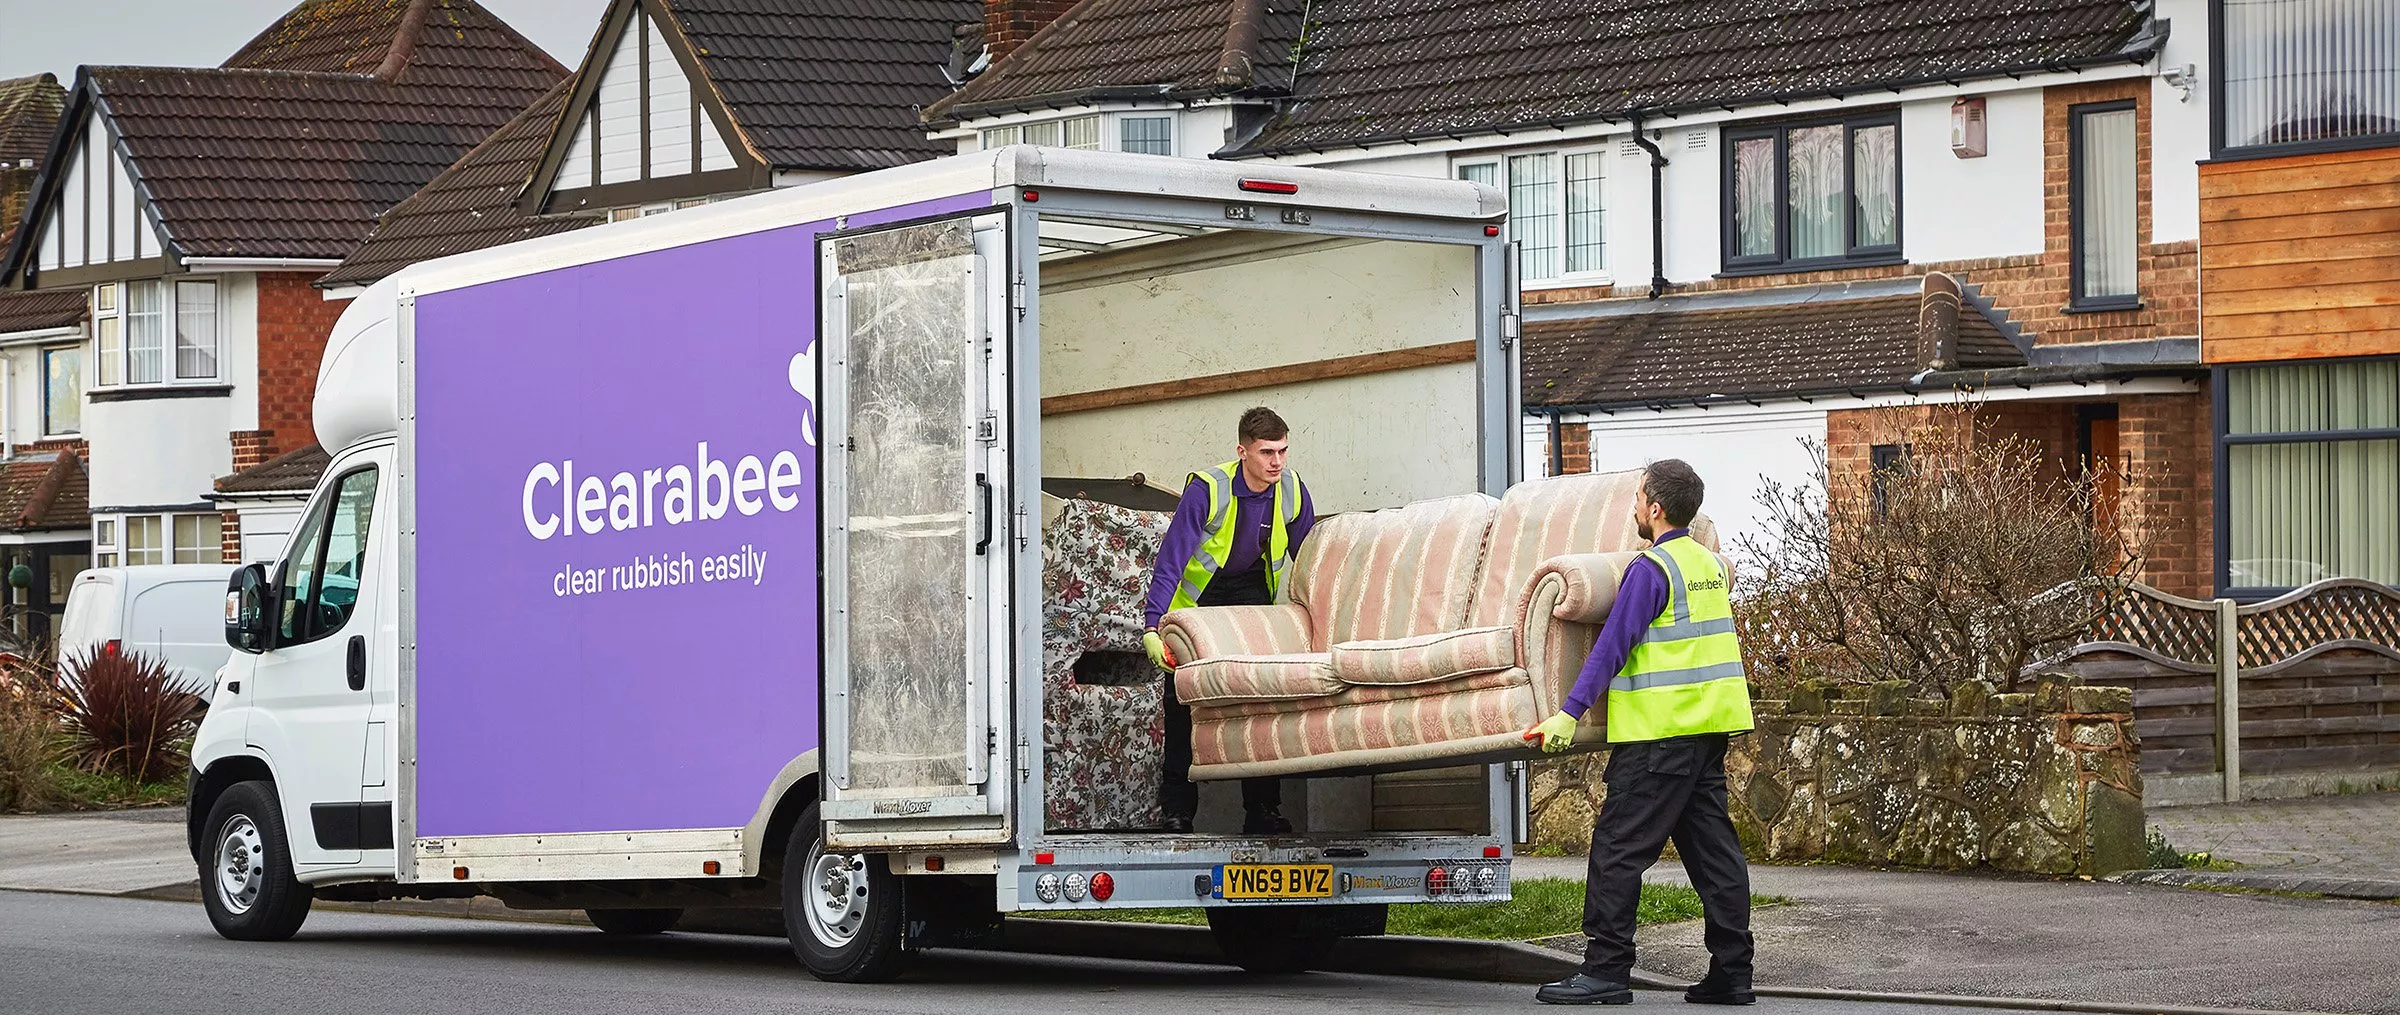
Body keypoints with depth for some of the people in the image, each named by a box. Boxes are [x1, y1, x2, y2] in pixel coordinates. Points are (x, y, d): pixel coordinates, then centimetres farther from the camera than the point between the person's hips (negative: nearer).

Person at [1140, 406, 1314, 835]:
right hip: (1197, 592, -3)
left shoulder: (1293, 490, -16)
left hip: (1251, 590, 3)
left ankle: (1262, 808, -6)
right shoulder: (1207, 489, -29)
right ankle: (1177, 810, 0)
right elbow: (1170, 559, -30)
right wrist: (1151, 626, -39)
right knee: (1183, 698, -7)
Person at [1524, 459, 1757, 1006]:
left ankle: (1606, 970, -7)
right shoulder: (1710, 563, 15)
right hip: (1713, 722, 9)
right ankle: (1732, 972, 8)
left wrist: (1570, 713, -18)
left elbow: (1612, 646, -17)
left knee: (1618, 846, -5)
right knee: (1712, 844, 9)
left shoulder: (1650, 569, -12)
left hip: (1661, 730, -9)